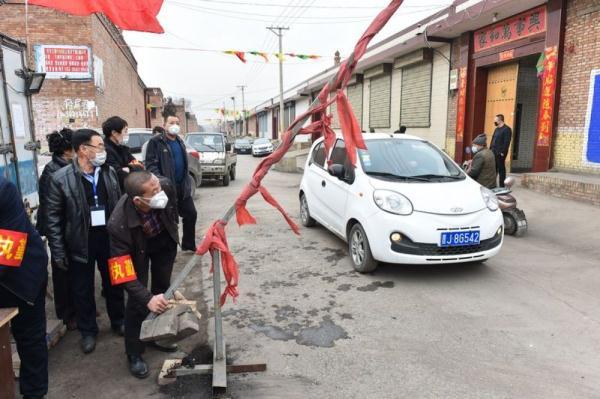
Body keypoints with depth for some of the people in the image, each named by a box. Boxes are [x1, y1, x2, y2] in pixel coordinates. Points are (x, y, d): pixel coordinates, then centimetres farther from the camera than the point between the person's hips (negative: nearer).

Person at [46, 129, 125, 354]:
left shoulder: (109, 172, -2)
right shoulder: (61, 178, -13)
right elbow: (54, 217, -8)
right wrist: (58, 252, -9)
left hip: (109, 238, 3)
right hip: (80, 243, -3)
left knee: (114, 283, 18)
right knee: (83, 290, 12)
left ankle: (118, 321, 39)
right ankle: (88, 331, 32)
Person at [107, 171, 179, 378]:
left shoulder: (166, 186, -35)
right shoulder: (119, 224, -41)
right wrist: (147, 298, -42)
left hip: (165, 241, 4)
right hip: (138, 249, -3)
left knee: (163, 287, 16)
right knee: (138, 301, -5)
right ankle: (134, 353, 18)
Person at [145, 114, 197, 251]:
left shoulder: (180, 141, 16)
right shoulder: (156, 142, -8)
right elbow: (151, 165, -15)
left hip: (182, 186, 7)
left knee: (191, 214, 11)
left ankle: (188, 244, 27)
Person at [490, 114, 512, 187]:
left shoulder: (506, 129, -10)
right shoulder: (497, 129, 17)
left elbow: (507, 142, -16)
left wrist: (503, 152, -20)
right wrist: (490, 149, 13)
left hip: (500, 154, -8)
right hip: (493, 153, 8)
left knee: (501, 169, -2)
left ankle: (502, 186, 4)